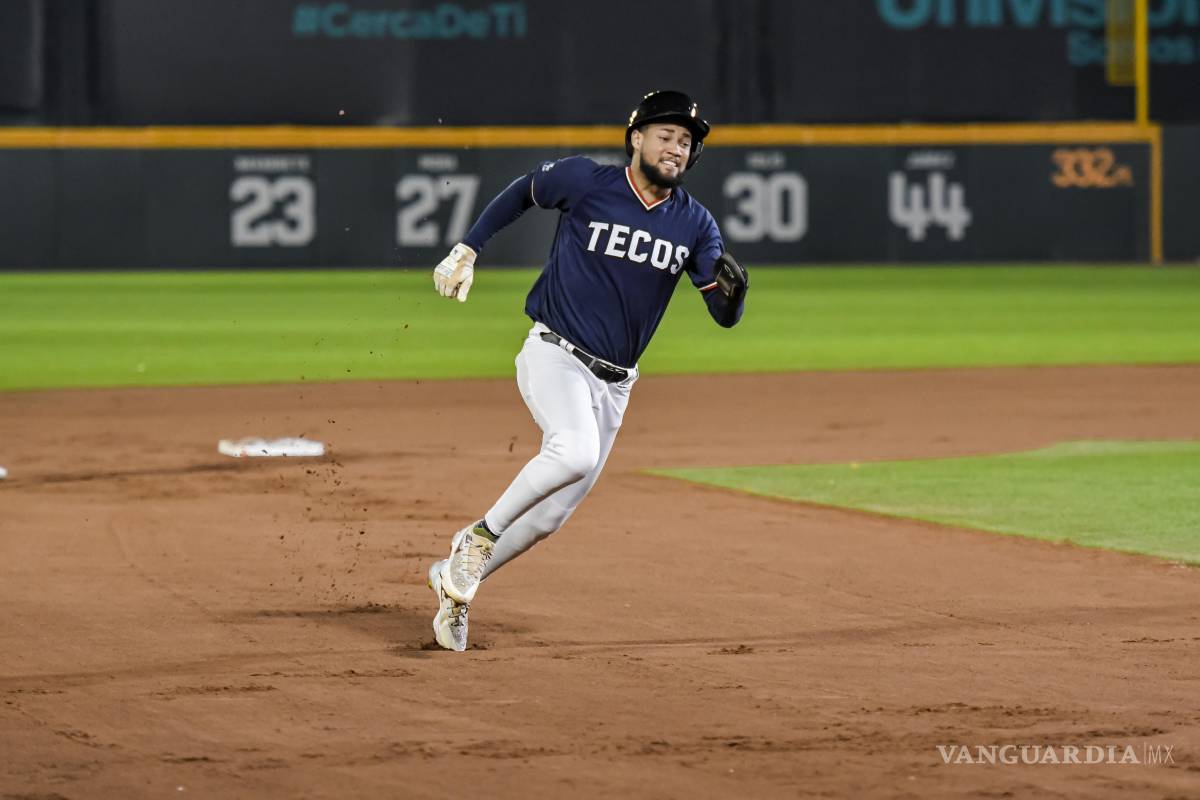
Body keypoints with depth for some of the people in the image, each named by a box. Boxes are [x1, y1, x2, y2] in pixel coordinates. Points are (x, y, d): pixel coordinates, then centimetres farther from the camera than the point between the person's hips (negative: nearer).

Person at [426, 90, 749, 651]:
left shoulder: (694, 224, 2)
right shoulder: (584, 181, -8)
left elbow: (726, 316, -1)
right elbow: (523, 192, 11)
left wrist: (732, 286, -23)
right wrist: (467, 249, 7)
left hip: (613, 384, 5)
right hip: (554, 355, -5)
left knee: (552, 512, 7)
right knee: (576, 452, -33)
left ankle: (455, 582, 25)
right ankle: (478, 537, -15)